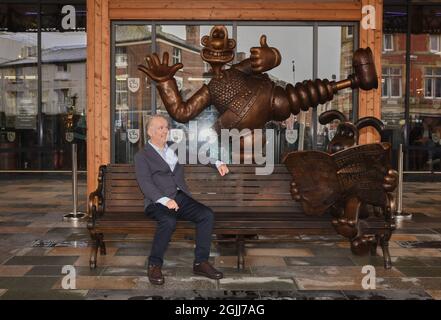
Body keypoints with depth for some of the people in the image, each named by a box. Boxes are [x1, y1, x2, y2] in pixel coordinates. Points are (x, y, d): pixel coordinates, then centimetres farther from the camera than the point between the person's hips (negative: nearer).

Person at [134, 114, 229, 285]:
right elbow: (145, 184, -10)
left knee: (207, 214, -20)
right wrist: (165, 200, -26)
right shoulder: (142, 156, 4)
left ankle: (200, 262, -12)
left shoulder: (174, 148, 21)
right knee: (168, 221, -36)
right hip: (158, 202, -5)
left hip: (181, 197, 5)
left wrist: (218, 162, 11)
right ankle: (154, 265, -16)